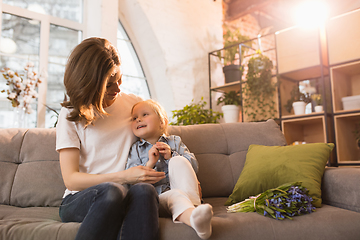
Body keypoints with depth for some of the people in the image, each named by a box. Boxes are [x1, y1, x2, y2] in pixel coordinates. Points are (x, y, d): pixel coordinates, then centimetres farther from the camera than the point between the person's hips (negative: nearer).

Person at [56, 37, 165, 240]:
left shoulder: (134, 104, 11)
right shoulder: (71, 115, 3)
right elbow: (71, 180, -4)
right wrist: (124, 177, -16)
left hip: (125, 200, 2)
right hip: (79, 200, -1)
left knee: (144, 190, -34)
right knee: (112, 191, -36)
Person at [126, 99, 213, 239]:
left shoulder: (174, 141, 16)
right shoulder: (135, 150, 13)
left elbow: (194, 166, 6)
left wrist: (171, 156, -9)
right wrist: (150, 163, -16)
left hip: (185, 190, 2)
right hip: (159, 197, -2)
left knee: (178, 161, -24)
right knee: (174, 195, -37)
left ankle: (194, 205, -37)